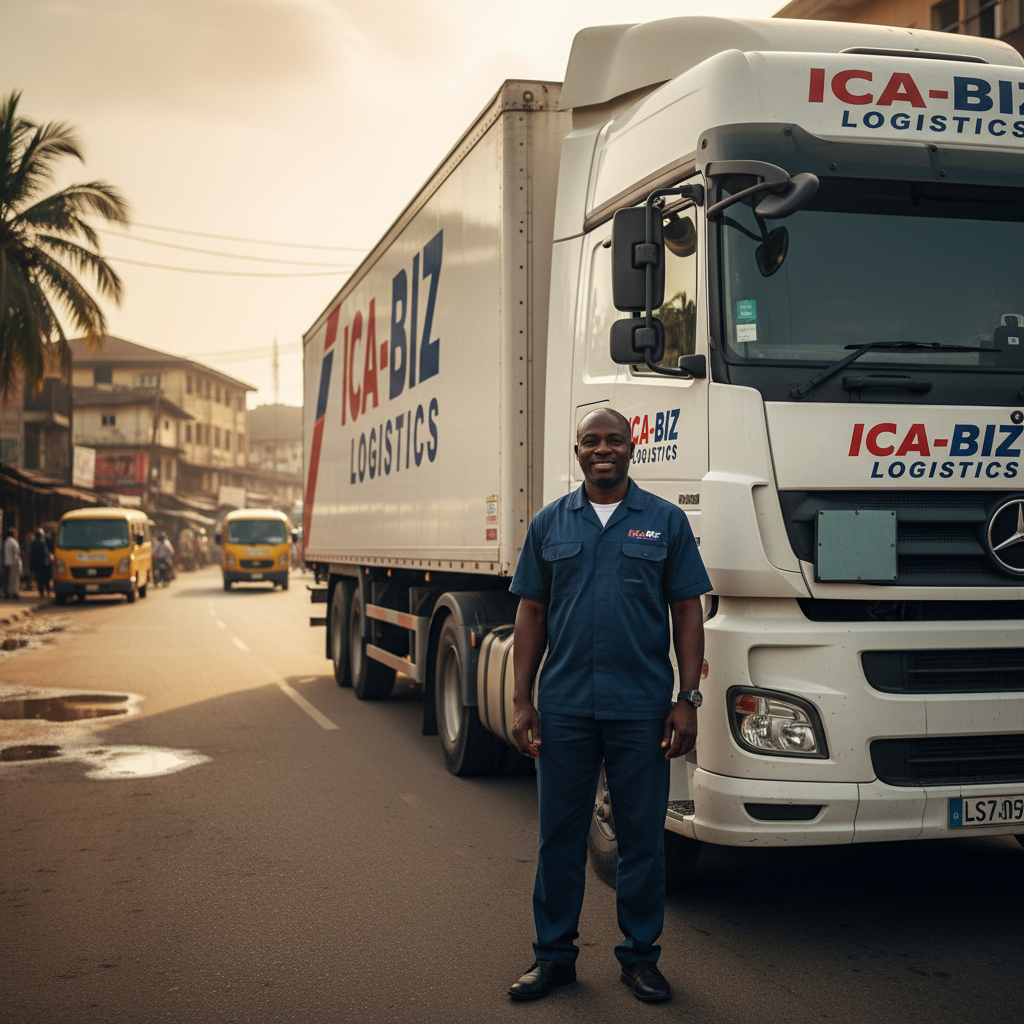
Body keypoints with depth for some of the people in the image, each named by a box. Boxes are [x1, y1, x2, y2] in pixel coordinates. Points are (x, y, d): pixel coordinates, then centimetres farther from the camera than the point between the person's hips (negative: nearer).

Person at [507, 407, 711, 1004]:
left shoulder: (666, 521, 3)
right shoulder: (550, 524, 8)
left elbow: (688, 612, 2)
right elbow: (532, 613, 8)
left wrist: (688, 699, -5)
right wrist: (522, 700, 2)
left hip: (641, 707, -1)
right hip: (564, 705, 1)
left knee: (643, 835, 7)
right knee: (560, 834, 8)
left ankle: (640, 955, 21)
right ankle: (555, 954, 21)